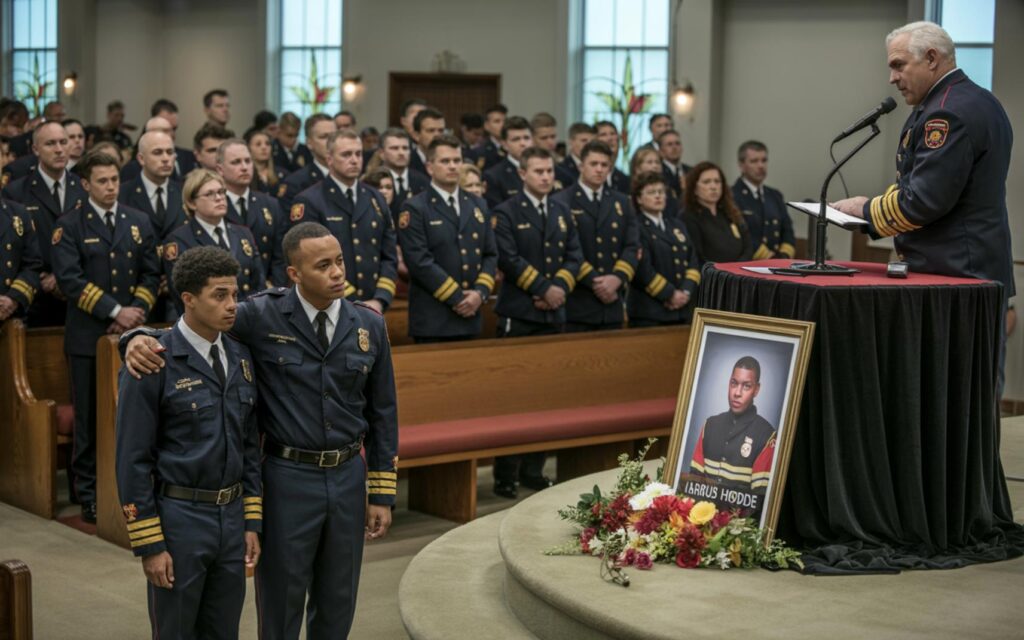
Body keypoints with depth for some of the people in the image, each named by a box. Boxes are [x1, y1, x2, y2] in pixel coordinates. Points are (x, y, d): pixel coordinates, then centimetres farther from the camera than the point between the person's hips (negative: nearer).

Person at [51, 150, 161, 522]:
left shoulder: (139, 223, 12)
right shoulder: (69, 226, 0)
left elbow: (151, 275, 10)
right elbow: (70, 279, -10)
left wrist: (136, 312, -7)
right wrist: (115, 311, -16)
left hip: (131, 335, 3)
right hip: (88, 337, -3)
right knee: (90, 419, 2)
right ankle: (90, 495, 9)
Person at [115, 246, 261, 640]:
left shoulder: (241, 358, 6)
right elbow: (132, 458, -12)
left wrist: (252, 522, 8)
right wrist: (148, 545, -13)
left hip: (231, 517, 6)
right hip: (179, 518, -5)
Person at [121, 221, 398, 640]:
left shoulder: (369, 326, 1)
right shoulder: (264, 315, -10)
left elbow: (382, 415, 6)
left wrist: (382, 495, 5)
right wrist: (141, 338, -31)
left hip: (348, 477, 3)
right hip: (288, 478, -3)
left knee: (336, 606, 15)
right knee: (281, 606, 8)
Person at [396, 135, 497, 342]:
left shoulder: (478, 205, 14)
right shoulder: (415, 208, -5)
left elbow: (490, 255, 12)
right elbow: (420, 261, -13)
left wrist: (481, 292, -5)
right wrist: (457, 298, -13)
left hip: (470, 317, 5)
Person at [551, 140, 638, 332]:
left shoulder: (622, 203, 16)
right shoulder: (561, 202, -1)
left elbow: (632, 247, 7)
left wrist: (617, 278, -10)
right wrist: (594, 282, -15)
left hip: (612, 305, 5)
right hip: (576, 304, -5)